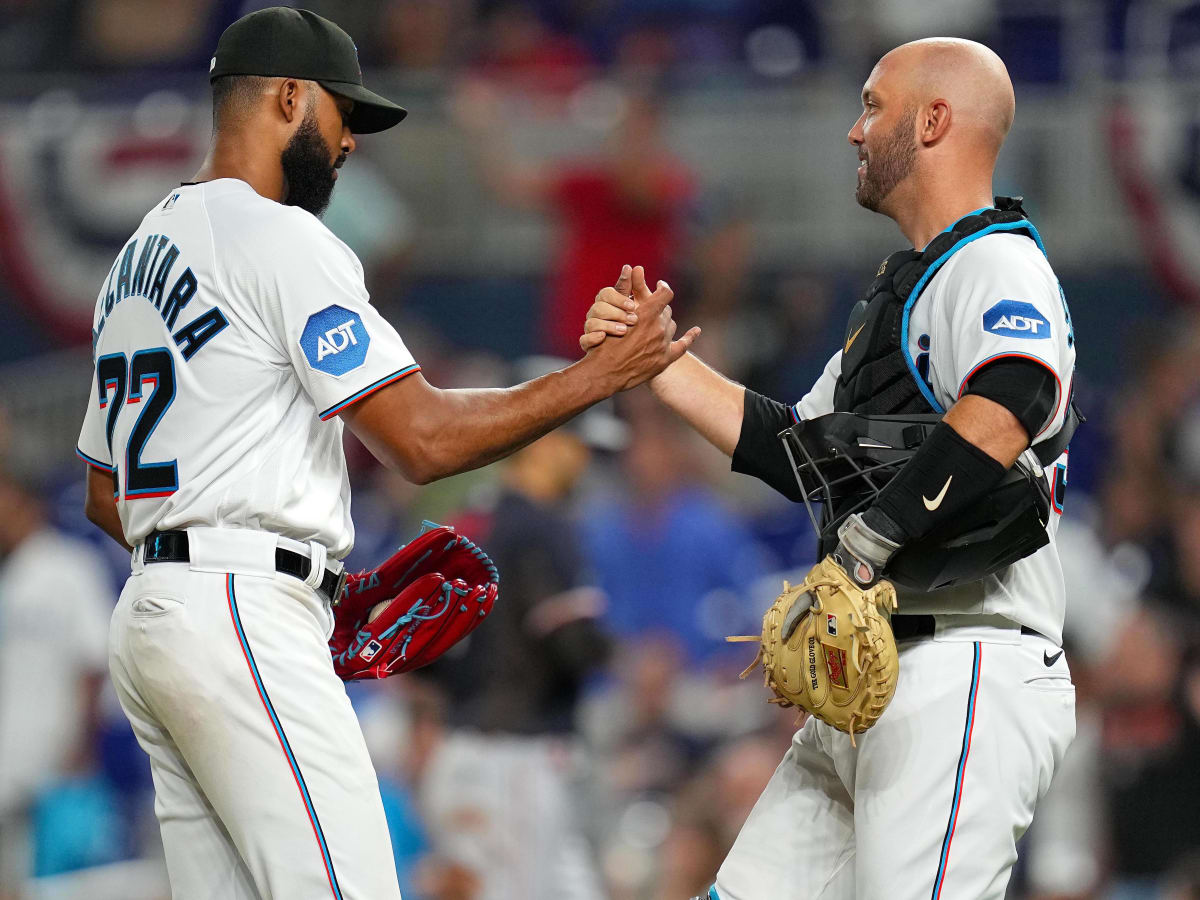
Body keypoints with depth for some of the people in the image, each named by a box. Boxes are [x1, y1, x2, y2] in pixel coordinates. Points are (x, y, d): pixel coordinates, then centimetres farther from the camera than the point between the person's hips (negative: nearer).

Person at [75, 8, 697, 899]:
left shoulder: (141, 252, 22)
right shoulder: (281, 237, -8)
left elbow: (105, 496, 25)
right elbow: (423, 438, -14)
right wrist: (602, 375, -7)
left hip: (151, 619, 10)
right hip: (242, 621, -10)